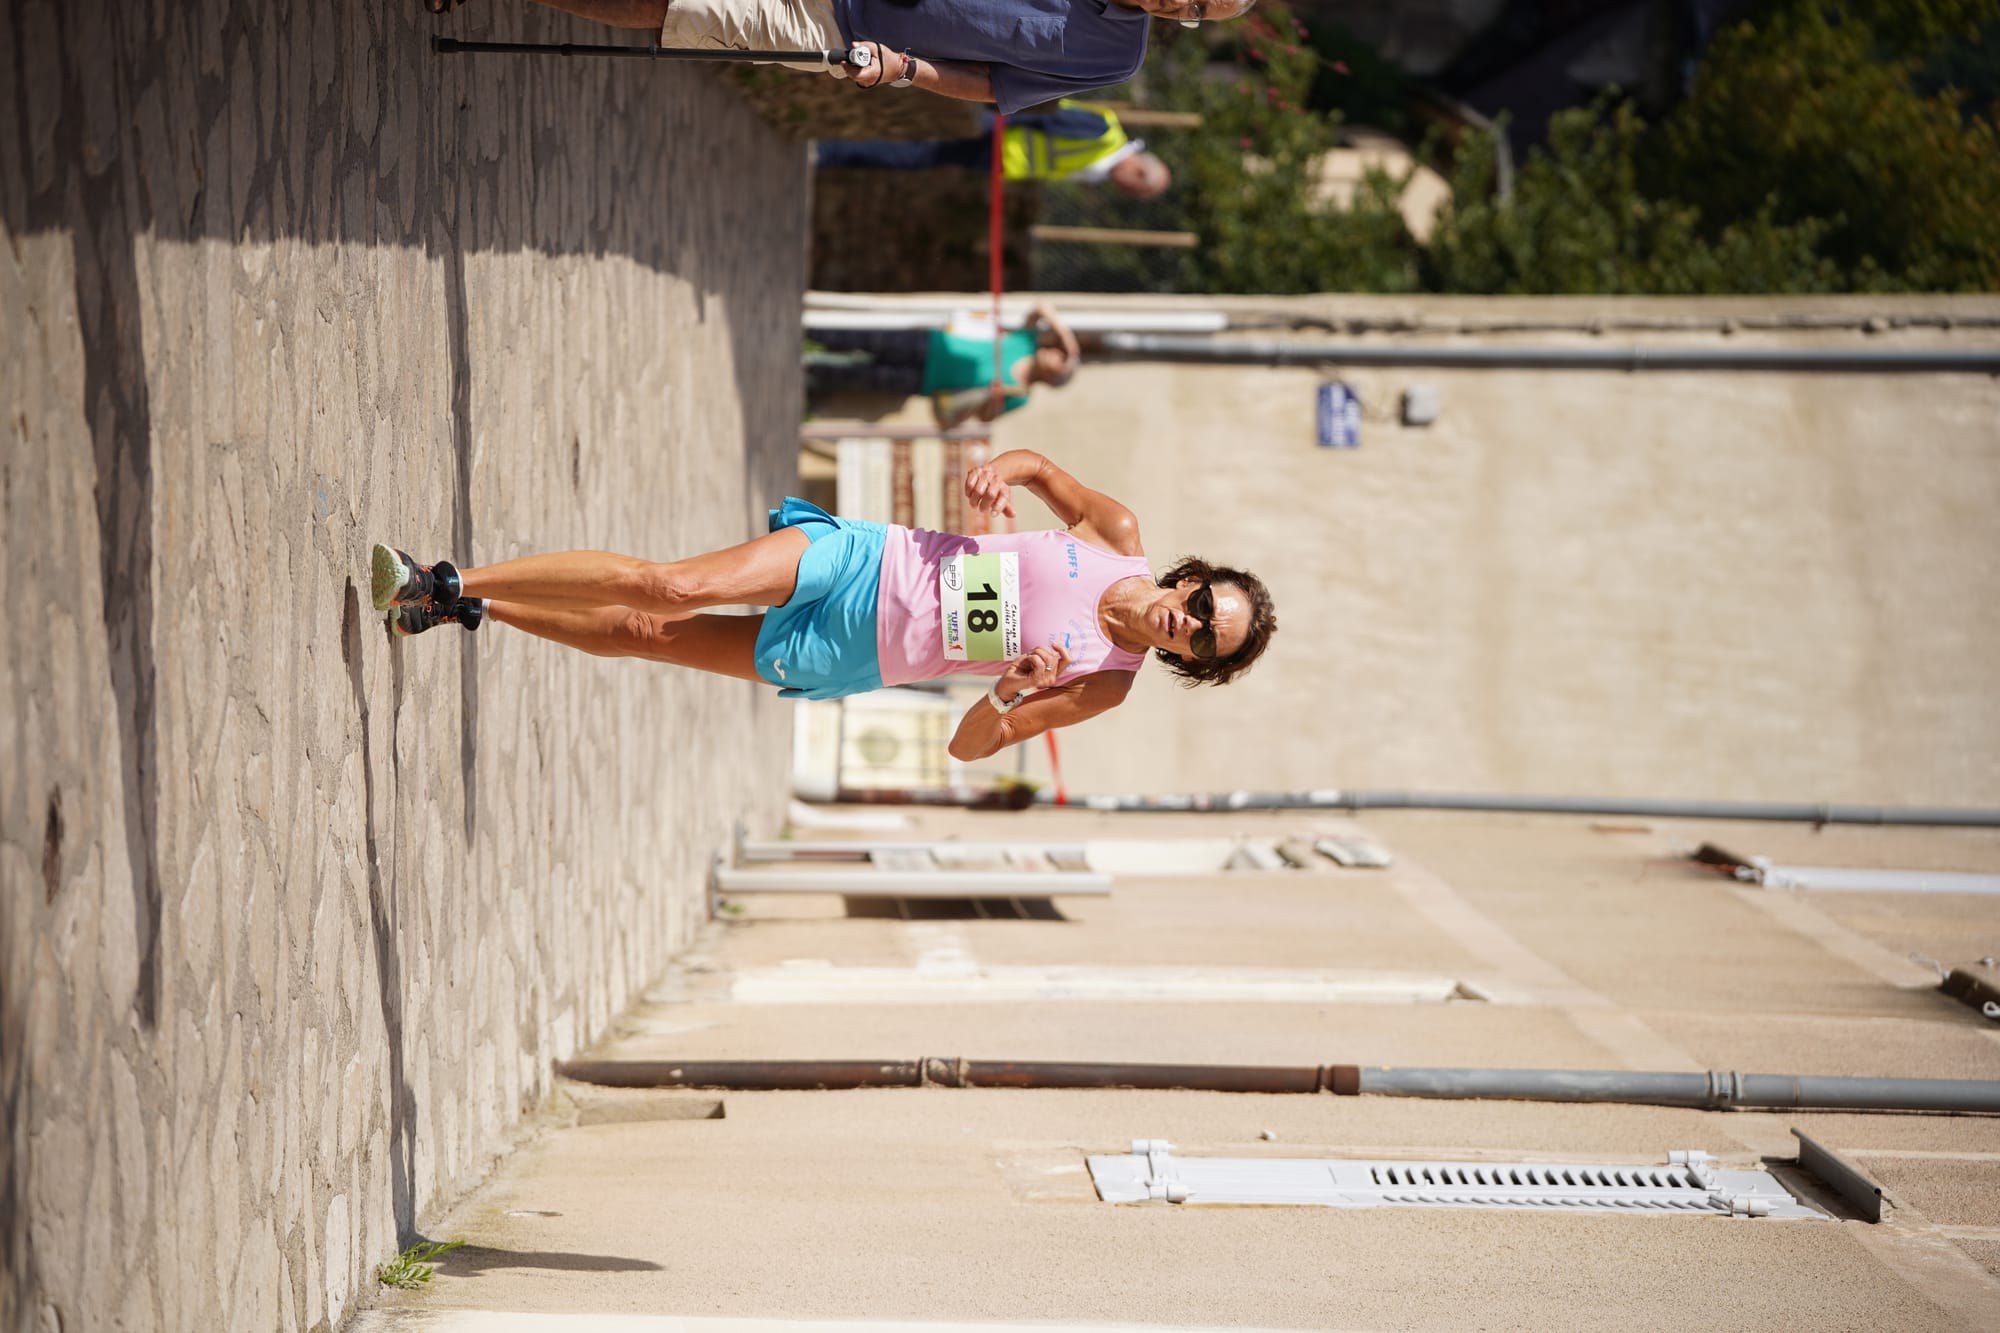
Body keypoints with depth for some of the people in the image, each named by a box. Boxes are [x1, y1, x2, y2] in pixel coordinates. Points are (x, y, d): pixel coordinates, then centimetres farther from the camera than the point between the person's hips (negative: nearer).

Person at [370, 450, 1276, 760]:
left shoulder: (1103, 686, -8)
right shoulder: (1119, 538, -3)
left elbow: (970, 746, -6)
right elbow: (1042, 468, 13)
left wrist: (1013, 694, -28)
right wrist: (1000, 469, -11)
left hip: (848, 662, -1)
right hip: (856, 559, 1)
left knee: (643, 635, -10)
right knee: (671, 590, -17)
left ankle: (462, 602, 3)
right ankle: (452, 592, -6)